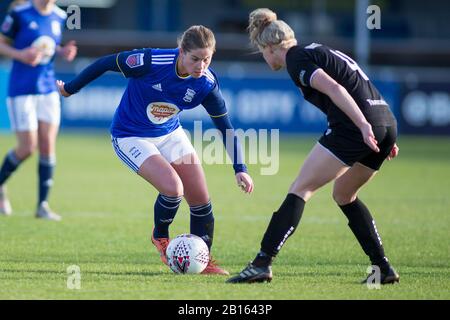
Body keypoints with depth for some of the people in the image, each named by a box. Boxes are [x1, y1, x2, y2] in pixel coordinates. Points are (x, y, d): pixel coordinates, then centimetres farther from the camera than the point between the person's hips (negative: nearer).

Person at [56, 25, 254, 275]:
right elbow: (106, 63, -16)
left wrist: (239, 169, -15)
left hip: (171, 134, 5)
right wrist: (71, 89, -3)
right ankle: (160, 237, 8)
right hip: (131, 137, -5)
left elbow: (225, 127, -7)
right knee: (172, 187, -23)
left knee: (201, 200, -2)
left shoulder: (207, 84, -18)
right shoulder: (150, 61, -31)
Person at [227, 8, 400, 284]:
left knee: (300, 189, -4)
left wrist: (363, 125, -25)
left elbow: (334, 89, -17)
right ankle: (383, 268, 20)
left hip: (352, 127, -9)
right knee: (344, 194, 25)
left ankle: (262, 264, -12)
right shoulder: (318, 51, 26)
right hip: (387, 122, 9)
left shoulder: (296, 60, -2)